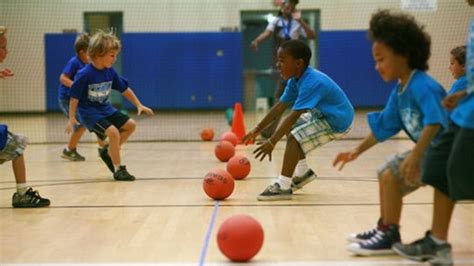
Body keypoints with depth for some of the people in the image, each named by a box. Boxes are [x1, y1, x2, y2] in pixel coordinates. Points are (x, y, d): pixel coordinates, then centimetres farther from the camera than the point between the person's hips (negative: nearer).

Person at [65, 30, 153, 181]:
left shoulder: (110, 72, -2)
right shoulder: (85, 74, -21)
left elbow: (125, 89, 9)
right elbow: (75, 97, -15)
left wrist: (139, 105, 9)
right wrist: (72, 118, -15)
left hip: (106, 109, 8)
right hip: (89, 112, -8)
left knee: (130, 125, 3)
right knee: (113, 132, -23)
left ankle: (109, 151, 19)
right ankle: (118, 169, -10)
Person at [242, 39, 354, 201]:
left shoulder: (311, 83, -30)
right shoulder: (296, 80, -1)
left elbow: (293, 116, -35)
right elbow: (280, 107, 5)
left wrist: (272, 142, -34)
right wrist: (257, 130, 5)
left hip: (338, 121, -10)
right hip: (324, 115, 10)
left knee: (295, 137, -21)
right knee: (289, 129, 18)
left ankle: (283, 187, -18)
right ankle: (303, 172, 28)